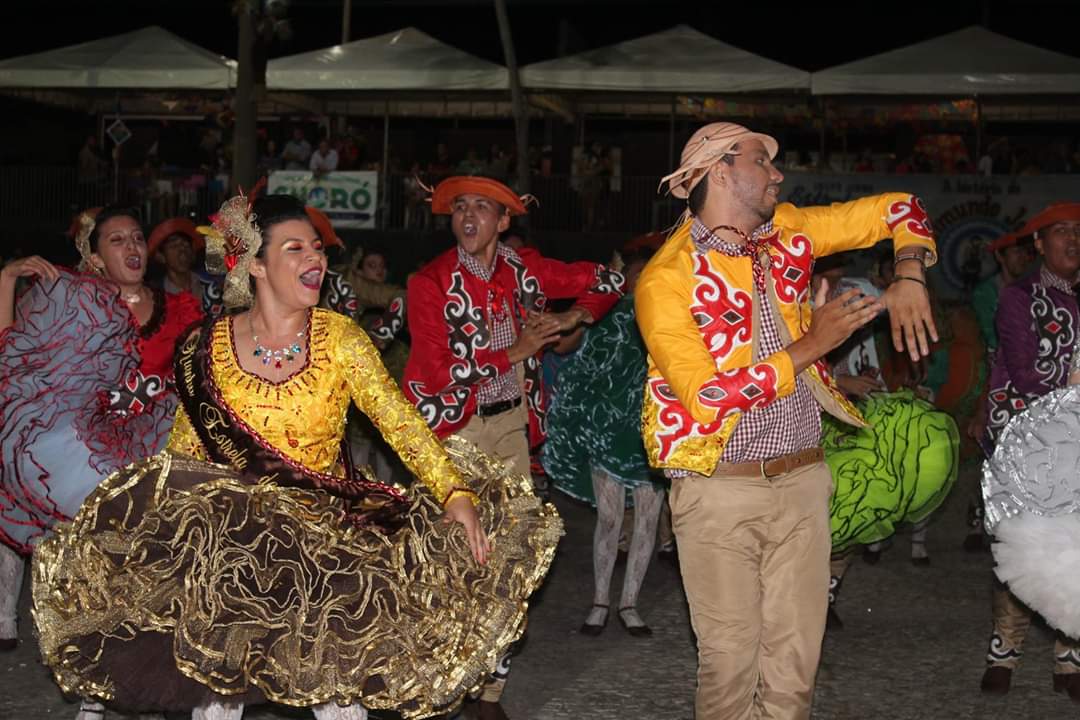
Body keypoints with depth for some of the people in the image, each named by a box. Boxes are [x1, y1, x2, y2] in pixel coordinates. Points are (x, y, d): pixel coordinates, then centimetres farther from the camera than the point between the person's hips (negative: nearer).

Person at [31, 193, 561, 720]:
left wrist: (456, 492, -25)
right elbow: (183, 452, 6)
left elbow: (400, 423, -11)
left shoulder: (340, 339, -2)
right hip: (234, 526, 1)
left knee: (336, 675, -13)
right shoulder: (206, 348, -1)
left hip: (328, 519, 0)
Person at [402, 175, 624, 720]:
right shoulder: (430, 282, -9)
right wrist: (514, 352, -15)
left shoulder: (524, 269, 3)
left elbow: (606, 281, 15)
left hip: (511, 426, 4)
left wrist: (571, 319, -2)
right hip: (452, 429, -4)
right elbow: (436, 373, -15)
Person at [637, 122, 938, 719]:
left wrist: (908, 279, -3)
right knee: (731, 656, 3)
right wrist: (810, 346, -19)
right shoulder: (666, 279, -11)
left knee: (797, 657, 8)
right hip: (721, 493, -5)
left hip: (802, 481, 5)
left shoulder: (785, 232, 6)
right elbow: (706, 398, -19)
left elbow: (898, 210, 16)